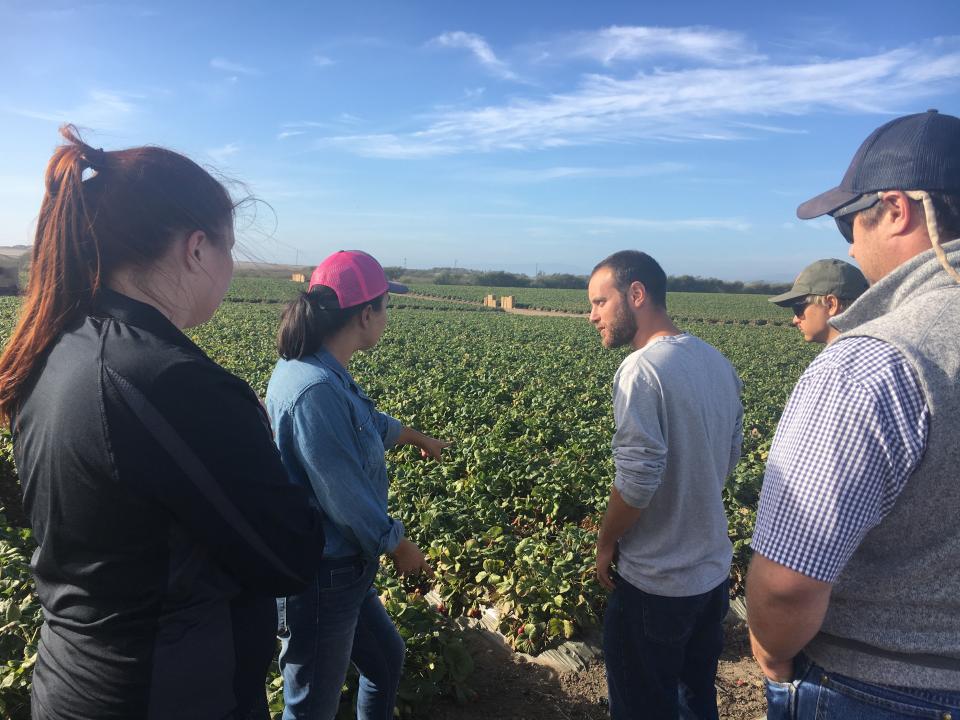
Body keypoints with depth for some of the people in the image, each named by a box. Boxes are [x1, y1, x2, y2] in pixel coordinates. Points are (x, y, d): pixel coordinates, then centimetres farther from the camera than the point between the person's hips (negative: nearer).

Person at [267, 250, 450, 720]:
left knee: (386, 658, 27)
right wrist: (399, 548, -7)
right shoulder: (315, 390, -30)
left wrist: (419, 439, 37)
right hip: (321, 579, -9)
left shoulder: (317, 370, 1)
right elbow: (346, 496, -25)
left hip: (343, 569, 10)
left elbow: (366, 422, 21)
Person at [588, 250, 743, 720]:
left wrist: (606, 542, -10)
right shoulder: (718, 363, 2)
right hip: (714, 569, 8)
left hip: (655, 582, -8)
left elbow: (637, 480, -26)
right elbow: (730, 458, 11)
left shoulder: (642, 370, -24)